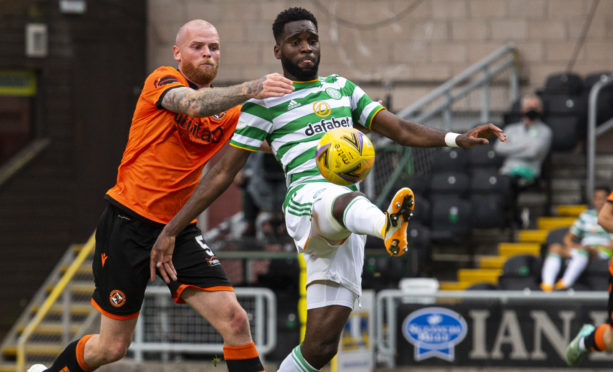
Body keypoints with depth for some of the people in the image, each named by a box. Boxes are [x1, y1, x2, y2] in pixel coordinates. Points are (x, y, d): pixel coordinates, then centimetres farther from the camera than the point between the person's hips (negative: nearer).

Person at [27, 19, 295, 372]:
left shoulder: (228, 112, 9)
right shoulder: (162, 80, -8)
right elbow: (194, 104, -29)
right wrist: (251, 89, -44)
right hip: (129, 222, -5)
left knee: (235, 319, -15)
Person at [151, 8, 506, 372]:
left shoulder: (341, 88, 23)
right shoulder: (266, 102, 9)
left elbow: (402, 130, 18)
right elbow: (224, 173, 8)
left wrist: (457, 138, 1)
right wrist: (171, 230, 2)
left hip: (346, 231, 6)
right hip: (308, 199, -6)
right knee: (347, 201, -43)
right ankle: (387, 225, -79)